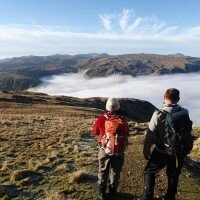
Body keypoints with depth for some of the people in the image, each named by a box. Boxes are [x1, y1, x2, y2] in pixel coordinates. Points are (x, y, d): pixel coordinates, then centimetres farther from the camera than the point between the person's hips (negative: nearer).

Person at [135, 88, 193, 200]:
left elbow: (150, 135, -14)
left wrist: (146, 150, -1)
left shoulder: (159, 114, -19)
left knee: (150, 172, 16)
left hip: (162, 152, -3)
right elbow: (188, 132, -2)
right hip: (179, 152, 4)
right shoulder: (185, 113, -9)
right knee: (174, 176, 22)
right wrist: (184, 149, 12)